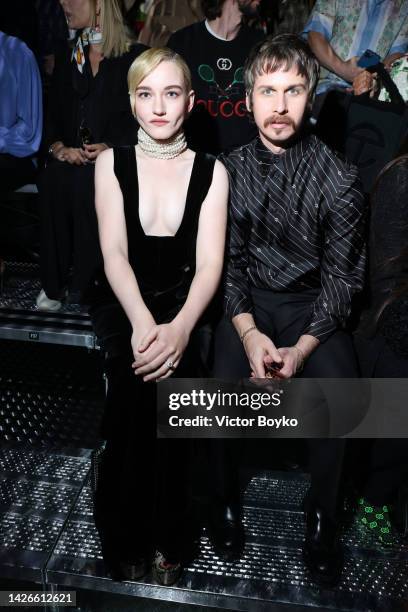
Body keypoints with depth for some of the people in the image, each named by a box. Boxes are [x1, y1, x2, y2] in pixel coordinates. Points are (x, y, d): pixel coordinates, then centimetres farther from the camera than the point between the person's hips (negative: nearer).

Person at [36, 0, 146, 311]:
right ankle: (53, 284, -4)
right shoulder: (68, 58, 22)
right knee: (53, 179, -17)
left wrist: (113, 147, -14)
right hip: (70, 160, 4)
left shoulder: (136, 57, 6)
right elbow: (53, 113, 17)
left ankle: (90, 286, -11)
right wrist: (58, 146, -2)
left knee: (86, 182, -24)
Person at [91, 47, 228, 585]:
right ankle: (127, 539, 0)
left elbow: (209, 264, -7)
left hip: (183, 301, 0)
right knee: (140, 373, -23)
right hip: (123, 302, 0)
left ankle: (167, 537, 1)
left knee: (166, 368, -23)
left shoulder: (211, 171, 4)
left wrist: (179, 327, -25)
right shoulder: (112, 163, 5)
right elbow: (115, 253, -7)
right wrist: (142, 323, -25)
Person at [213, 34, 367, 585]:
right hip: (247, 301, 2)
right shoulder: (230, 170, -1)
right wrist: (247, 331, -14)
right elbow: (227, 260, 1)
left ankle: (323, 523, 2)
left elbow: (342, 276, -5)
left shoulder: (339, 180, -9)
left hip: (313, 305, -1)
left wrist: (302, 347, -18)